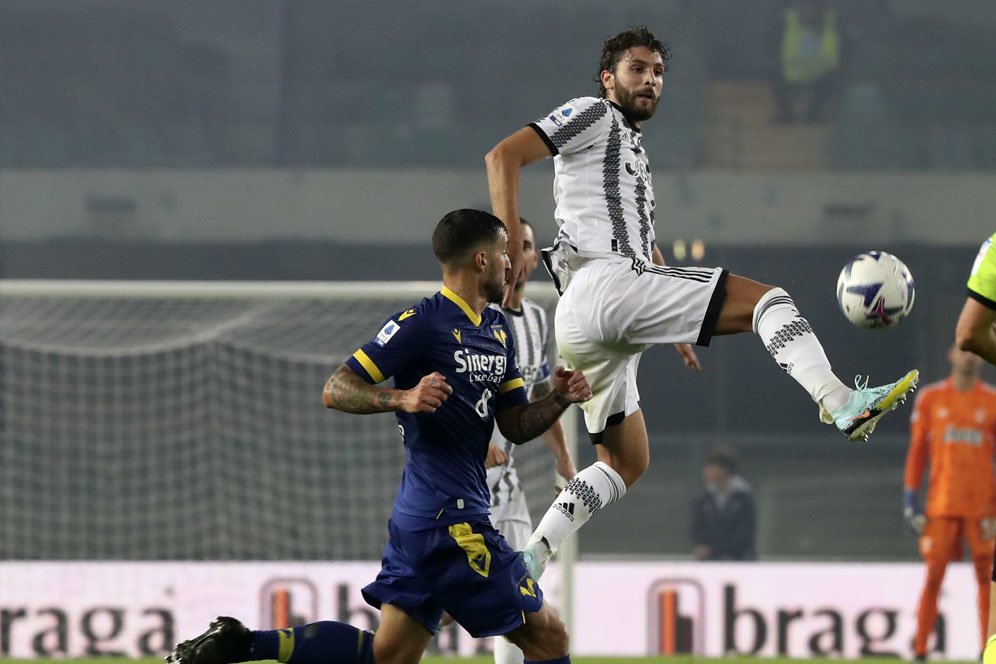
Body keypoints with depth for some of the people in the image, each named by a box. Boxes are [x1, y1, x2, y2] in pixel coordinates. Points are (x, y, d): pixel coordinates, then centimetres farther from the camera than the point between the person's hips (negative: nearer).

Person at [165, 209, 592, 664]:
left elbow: (515, 427, 20)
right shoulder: (423, 322, -10)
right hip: (448, 516, -9)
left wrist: (558, 400, 2)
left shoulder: (497, 330, 16)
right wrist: (403, 399, -27)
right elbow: (336, 390, -11)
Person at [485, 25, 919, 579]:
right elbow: (505, 156, -8)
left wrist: (678, 326, 35)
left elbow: (643, 243, 40)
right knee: (766, 299, -15)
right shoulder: (592, 116, 5)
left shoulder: (634, 149, 33)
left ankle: (530, 560, 6)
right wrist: (510, 242, -19)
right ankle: (841, 403, -35)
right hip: (602, 282, -10)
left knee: (626, 463, 14)